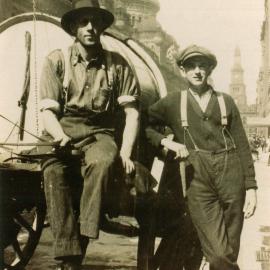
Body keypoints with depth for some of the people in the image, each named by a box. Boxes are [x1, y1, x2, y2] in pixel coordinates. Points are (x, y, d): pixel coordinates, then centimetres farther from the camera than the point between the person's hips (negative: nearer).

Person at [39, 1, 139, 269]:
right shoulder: (56, 60, 3)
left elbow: (131, 111, 4)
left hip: (98, 133, 0)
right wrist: (61, 137, -20)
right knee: (53, 170, -33)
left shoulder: (117, 64, 6)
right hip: (61, 131, 0)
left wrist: (125, 151, -8)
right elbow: (48, 110, -1)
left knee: (102, 162, -36)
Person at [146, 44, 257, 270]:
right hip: (198, 180, -1)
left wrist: (251, 187, 3)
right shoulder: (172, 103, 12)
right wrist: (165, 141, -1)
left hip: (231, 175, 2)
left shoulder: (226, 101, 14)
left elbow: (242, 146, 11)